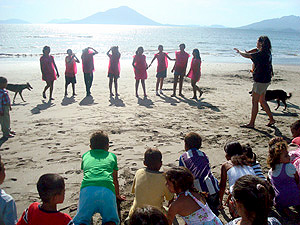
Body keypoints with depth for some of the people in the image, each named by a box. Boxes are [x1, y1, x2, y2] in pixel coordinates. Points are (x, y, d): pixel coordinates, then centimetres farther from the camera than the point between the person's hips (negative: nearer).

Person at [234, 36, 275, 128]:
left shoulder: (261, 54, -19)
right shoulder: (268, 53, 8)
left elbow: (247, 56, -15)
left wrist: (239, 52, 1)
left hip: (260, 81, -9)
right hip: (266, 80, 9)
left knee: (254, 102, -2)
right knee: (262, 100, 19)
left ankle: (251, 123, 6)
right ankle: (271, 119, 26)